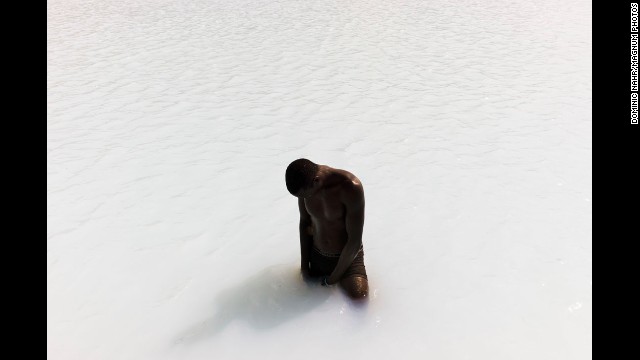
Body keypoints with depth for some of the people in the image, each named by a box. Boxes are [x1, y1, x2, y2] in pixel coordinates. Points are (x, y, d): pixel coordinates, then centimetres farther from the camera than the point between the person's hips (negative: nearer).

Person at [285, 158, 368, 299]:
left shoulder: (350, 188, -28)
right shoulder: (305, 184, -12)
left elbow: (355, 240, -23)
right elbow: (304, 222, 4)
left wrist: (333, 278, -14)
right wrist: (304, 266, 4)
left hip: (348, 256, -4)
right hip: (316, 255, 4)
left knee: (359, 297, -20)